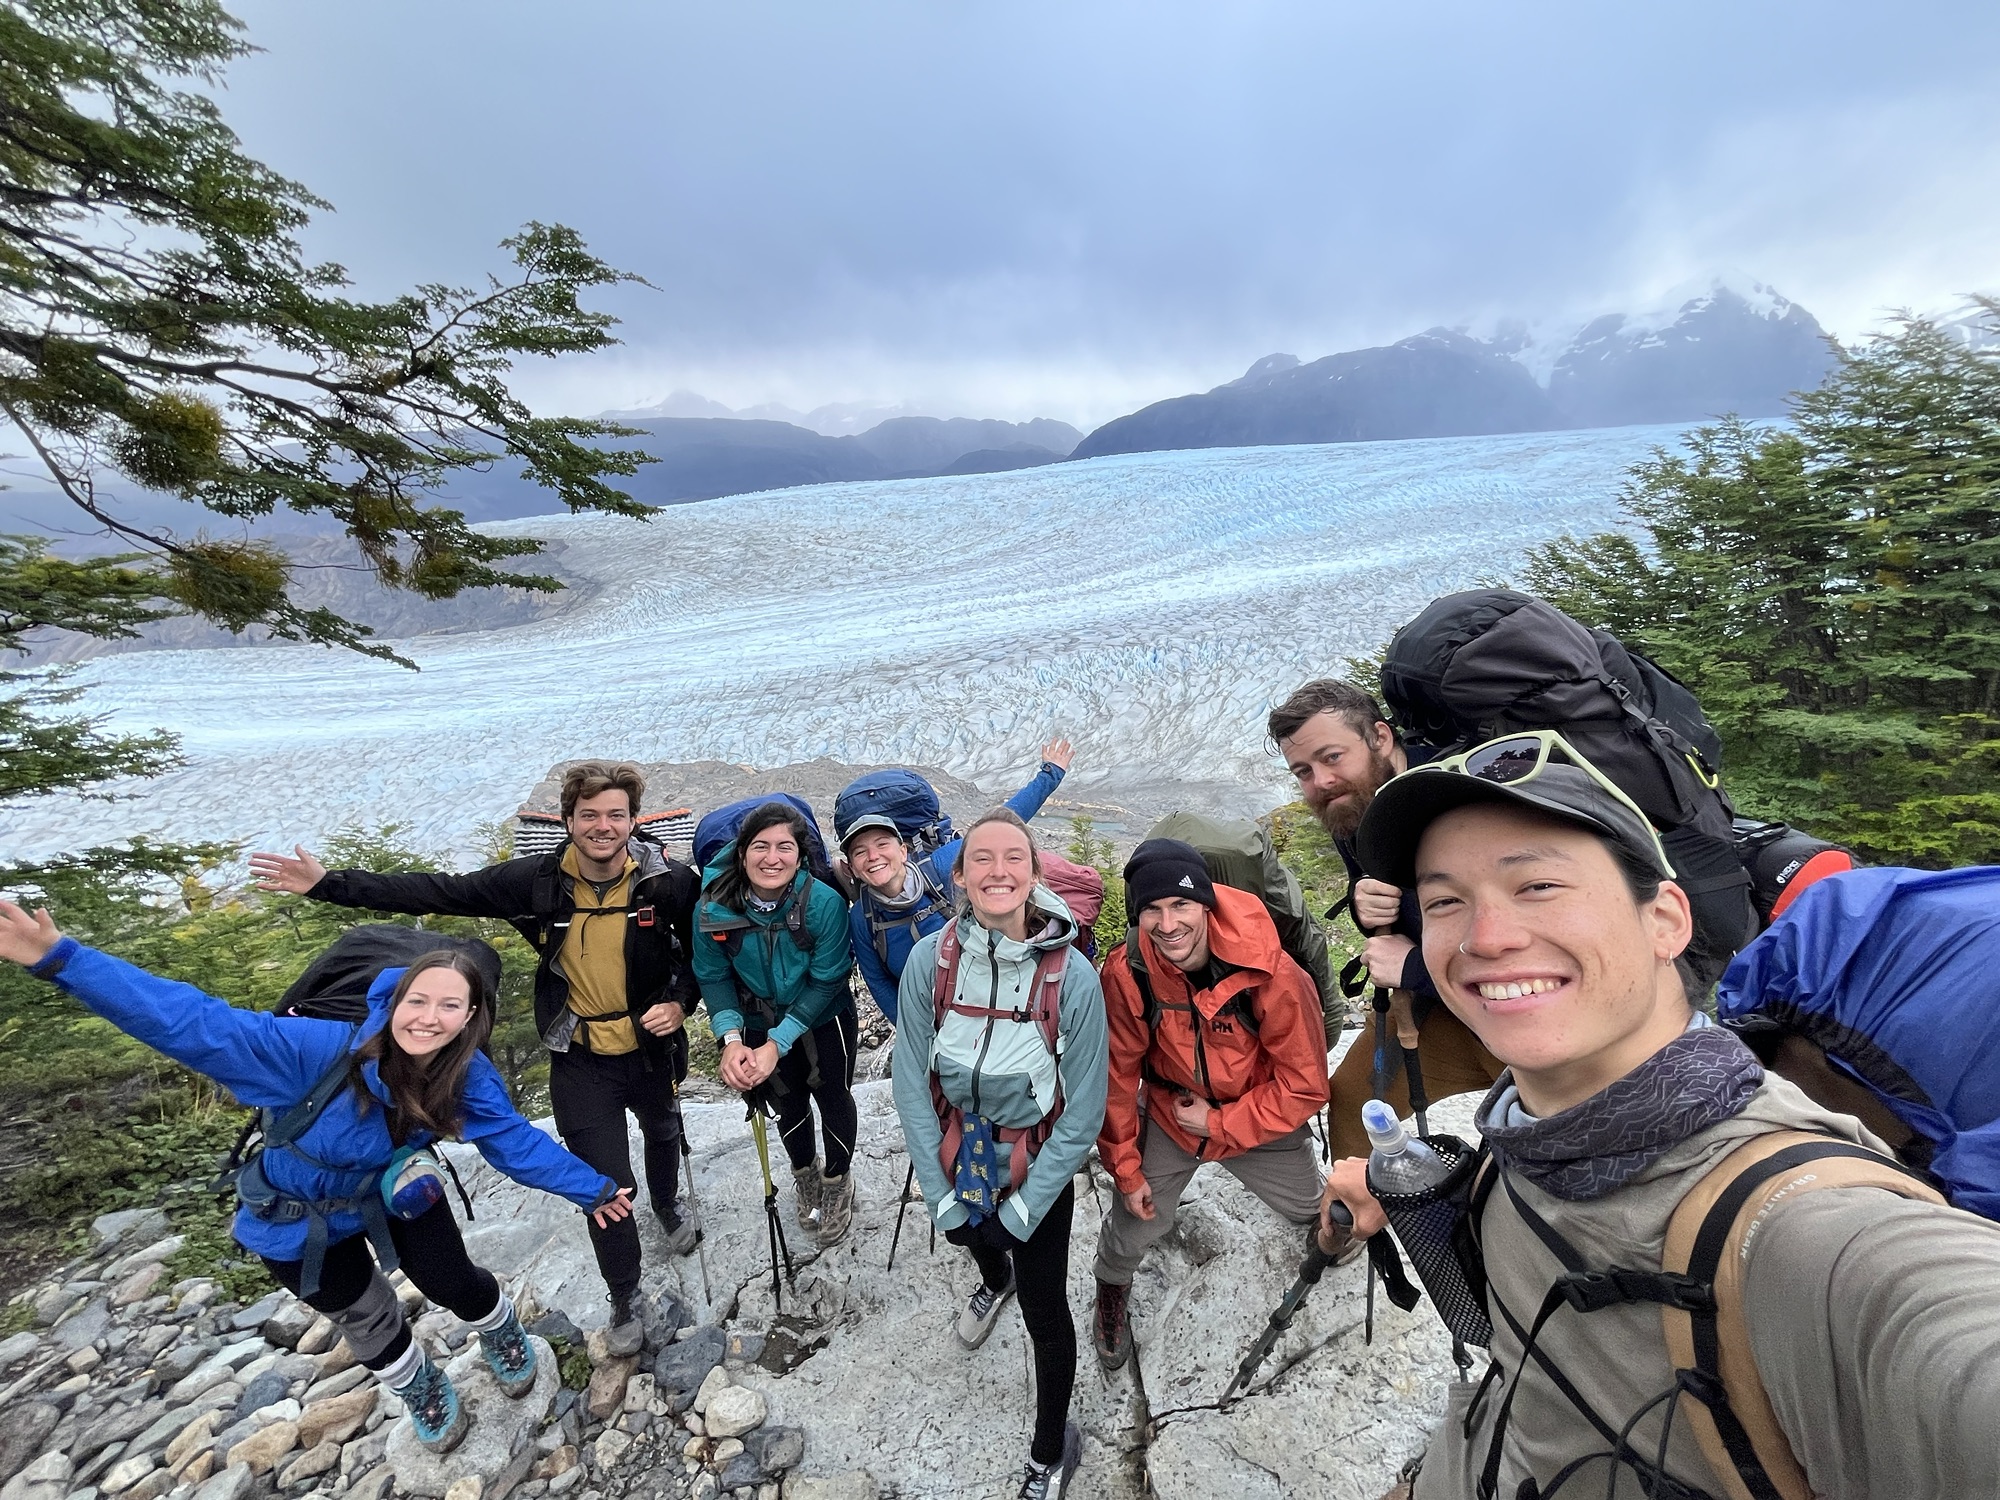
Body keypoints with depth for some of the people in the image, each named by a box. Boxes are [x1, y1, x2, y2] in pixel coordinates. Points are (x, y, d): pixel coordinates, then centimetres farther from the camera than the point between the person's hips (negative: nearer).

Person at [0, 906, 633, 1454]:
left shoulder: (468, 1076, -30)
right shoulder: (328, 1048, -41)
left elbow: (516, 1140, -17)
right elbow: (199, 1026, -40)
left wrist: (590, 1188, -14)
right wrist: (63, 961, -47)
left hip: (396, 1191, 1)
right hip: (302, 1213, -1)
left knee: (454, 1283, 11)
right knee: (367, 1320, 17)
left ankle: (504, 1337, 49)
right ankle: (424, 1393, 50)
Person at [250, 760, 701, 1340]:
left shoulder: (669, 880, -22)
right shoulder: (539, 879, -18)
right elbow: (439, 893, -11)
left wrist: (680, 1000, -23)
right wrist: (327, 883, -13)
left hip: (652, 1048, 1)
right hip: (580, 1061, 0)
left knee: (663, 1133, 28)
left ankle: (668, 1205, 64)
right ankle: (624, 1297, 37)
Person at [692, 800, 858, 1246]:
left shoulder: (824, 903, -32)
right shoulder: (713, 908, -24)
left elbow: (825, 982, -24)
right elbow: (713, 977, -11)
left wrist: (776, 1044, -27)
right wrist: (731, 1039, -23)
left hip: (822, 1021, -2)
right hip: (758, 1025, 3)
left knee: (834, 1101, 15)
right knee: (788, 1106, 23)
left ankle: (837, 1184, 47)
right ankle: (805, 1174, 56)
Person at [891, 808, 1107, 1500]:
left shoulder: (1073, 975, -28)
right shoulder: (930, 960, -23)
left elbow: (1084, 1110, -18)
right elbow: (910, 1082, -12)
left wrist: (1022, 1209, -14)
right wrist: (941, 1196, -10)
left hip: (1037, 1168, -2)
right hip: (957, 1155, 3)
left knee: (1044, 1310, 14)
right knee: (976, 1241, 32)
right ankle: (994, 1281, 70)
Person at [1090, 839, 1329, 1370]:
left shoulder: (1274, 976, -33)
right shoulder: (1126, 973, -29)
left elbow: (1305, 1085, -21)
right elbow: (1117, 1074, -15)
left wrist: (1219, 1124, -20)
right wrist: (1126, 1167, -7)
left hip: (1259, 1121, 0)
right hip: (1168, 1117, 0)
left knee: (1312, 1209, 22)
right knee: (1133, 1229, 8)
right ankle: (1111, 1291, 45)